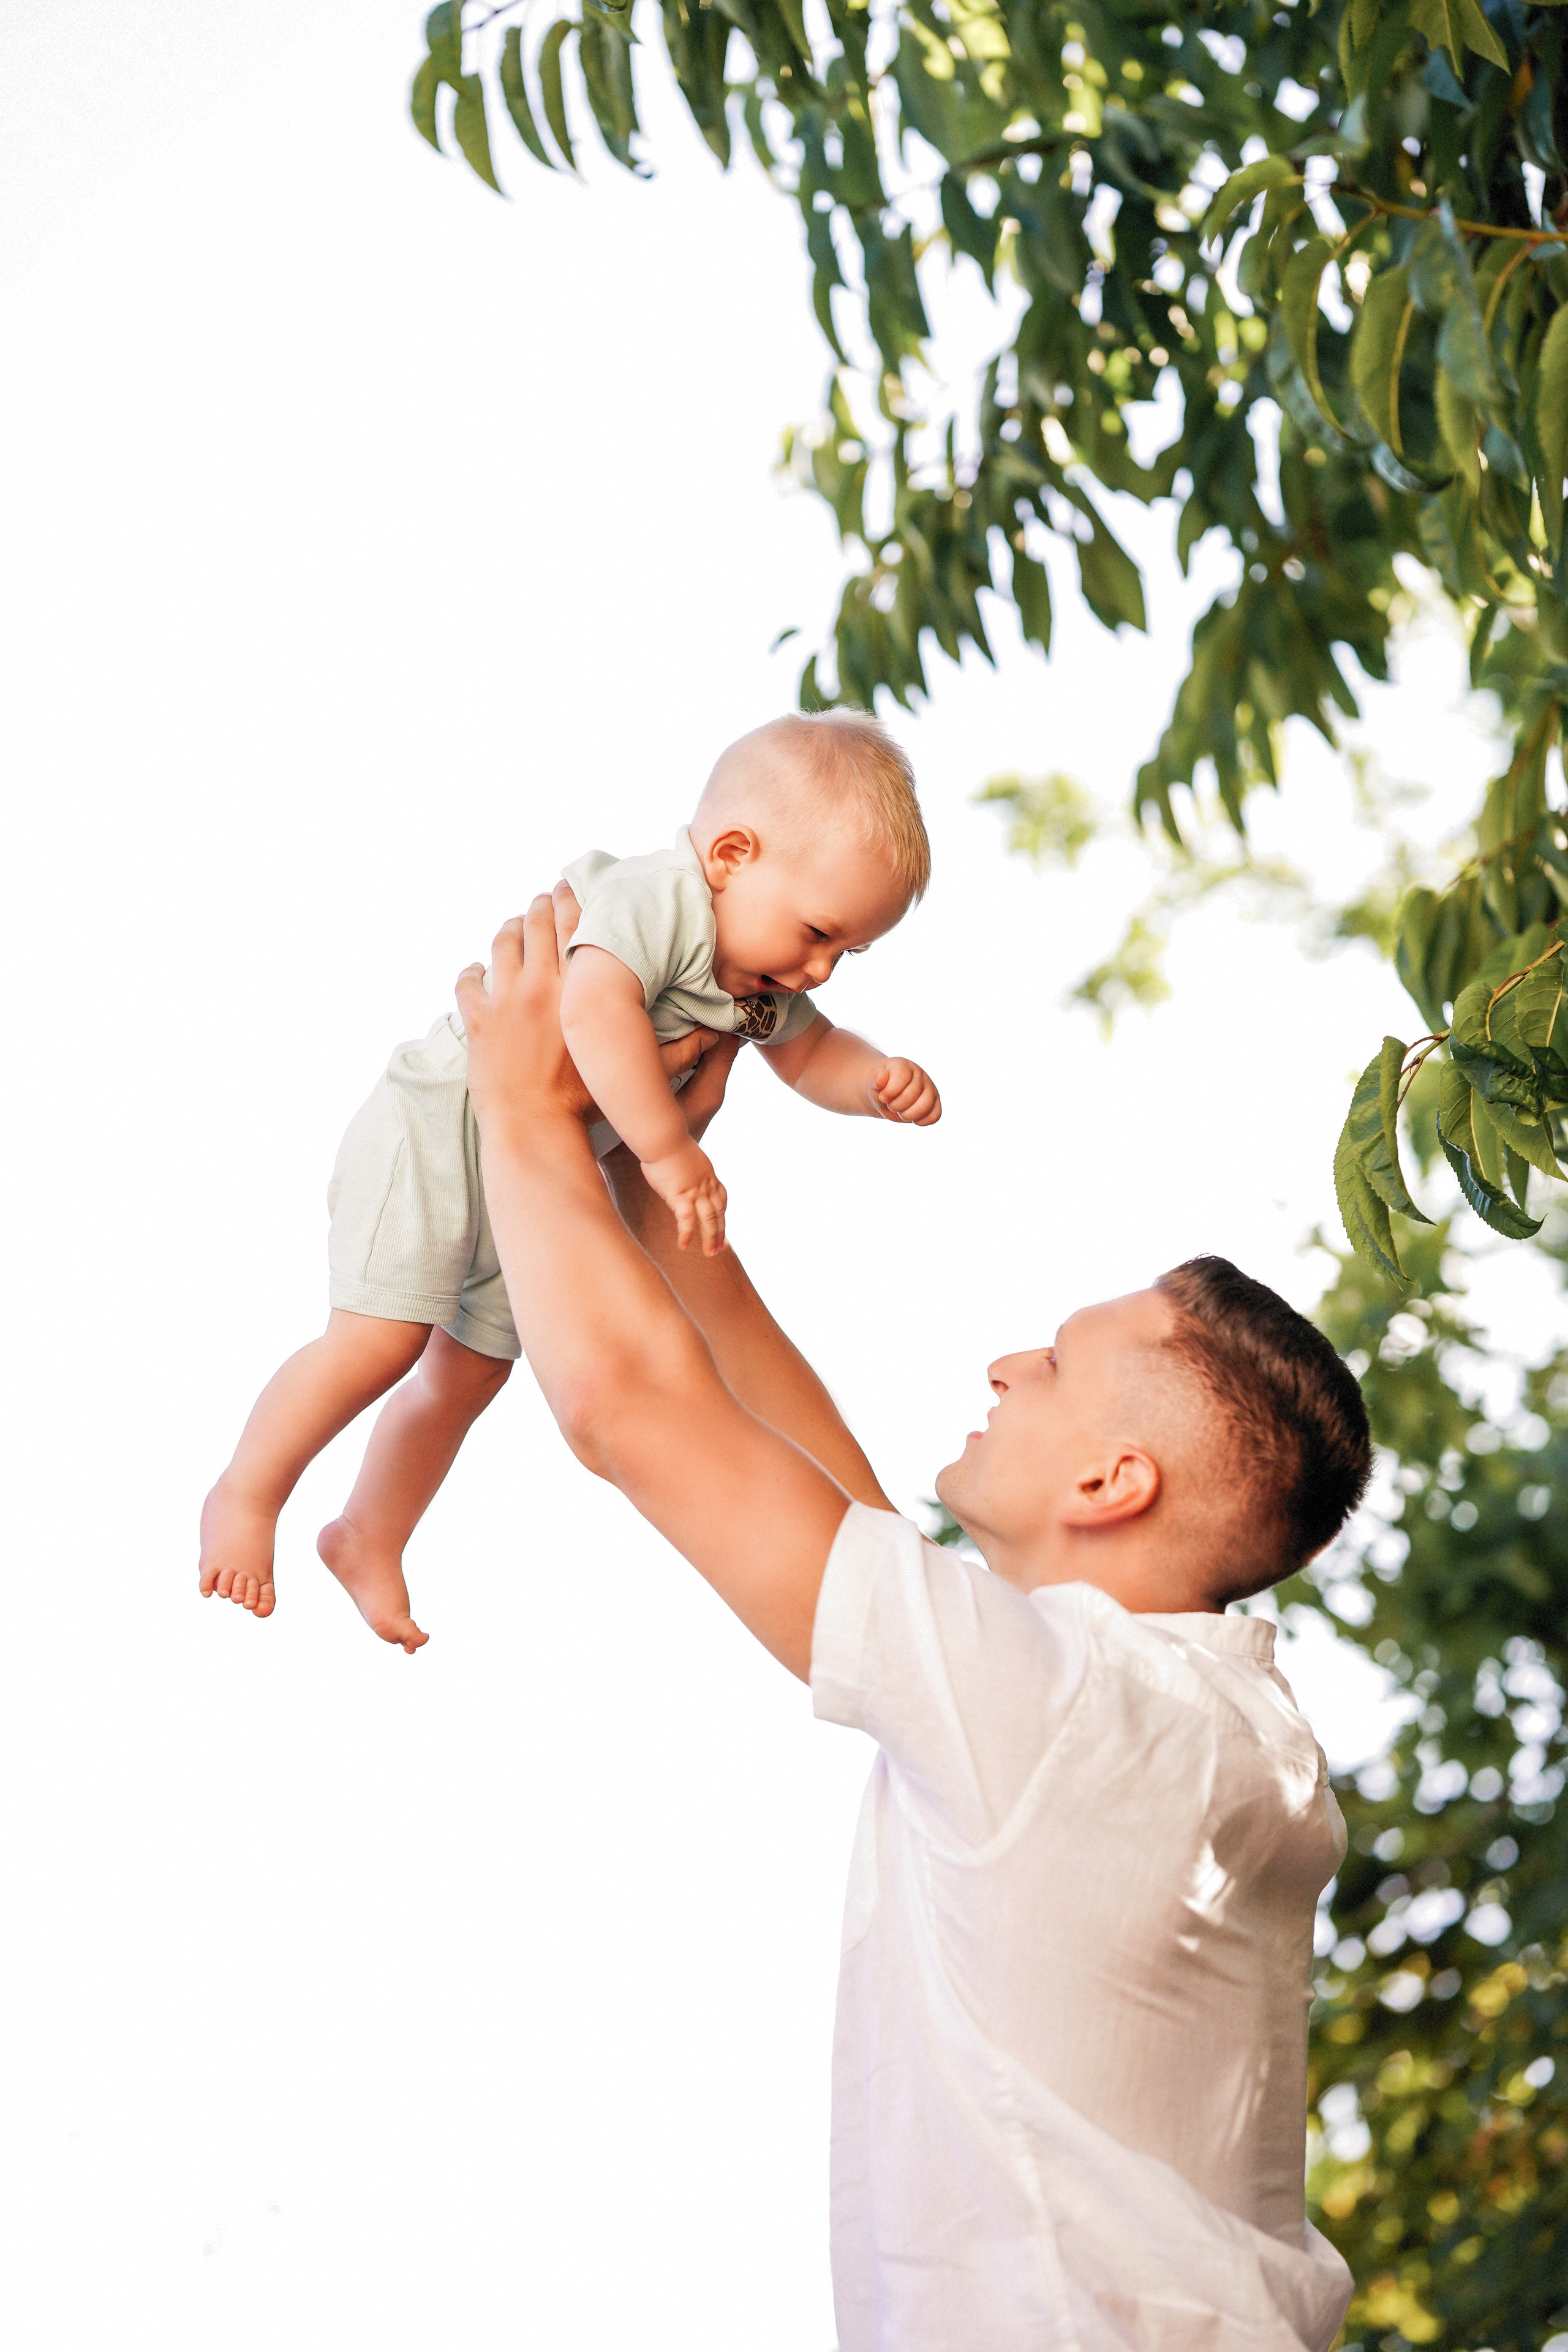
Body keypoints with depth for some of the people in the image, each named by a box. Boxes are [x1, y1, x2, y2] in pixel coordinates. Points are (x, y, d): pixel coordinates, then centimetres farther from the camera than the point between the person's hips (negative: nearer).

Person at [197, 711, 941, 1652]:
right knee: (383, 1338, -14)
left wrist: (880, 1080, -7)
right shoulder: (653, 899, -29)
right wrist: (669, 1149, -47)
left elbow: (811, 1053, 16)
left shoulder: (762, 984, 2)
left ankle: (369, 1539, 32)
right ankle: (247, 1496, 6)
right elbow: (593, 1006, -46)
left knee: (473, 1370, 14)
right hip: (444, 1127, -9)